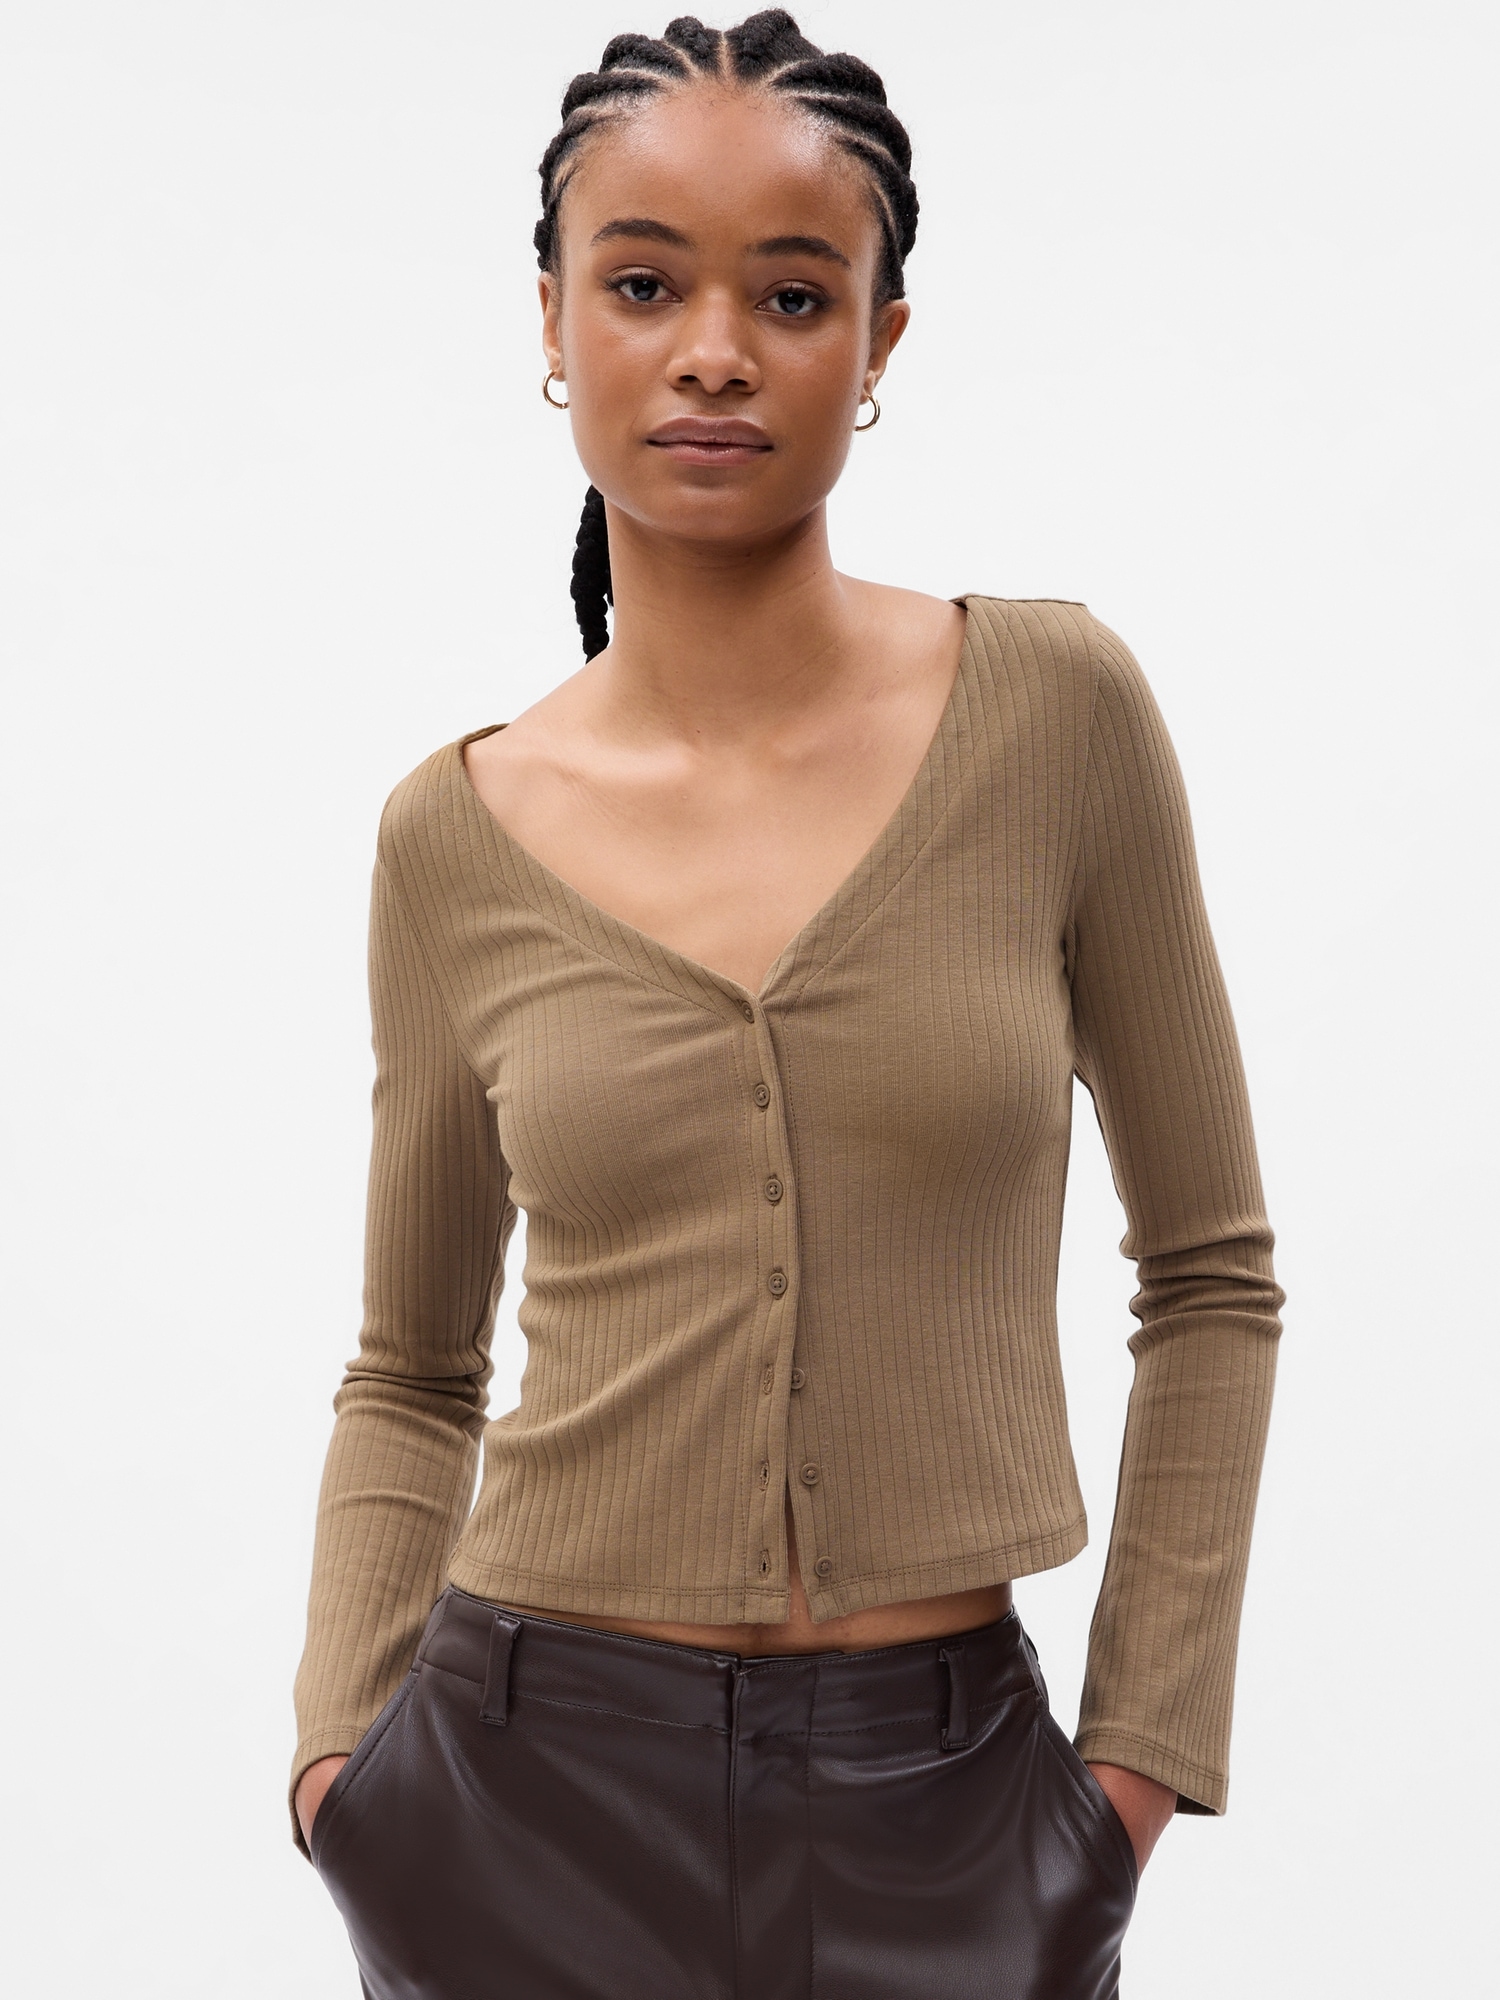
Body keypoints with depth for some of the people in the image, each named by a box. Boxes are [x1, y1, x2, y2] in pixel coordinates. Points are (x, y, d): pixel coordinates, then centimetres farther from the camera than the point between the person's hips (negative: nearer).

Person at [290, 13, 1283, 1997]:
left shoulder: (1054, 709, -6)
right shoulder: (457, 834, -2)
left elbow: (1210, 1274, 1)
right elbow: (412, 1369, 8)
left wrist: (1147, 1743, -2)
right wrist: (344, 1746, -3)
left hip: (944, 1805, 0)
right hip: (538, 1786, 1)